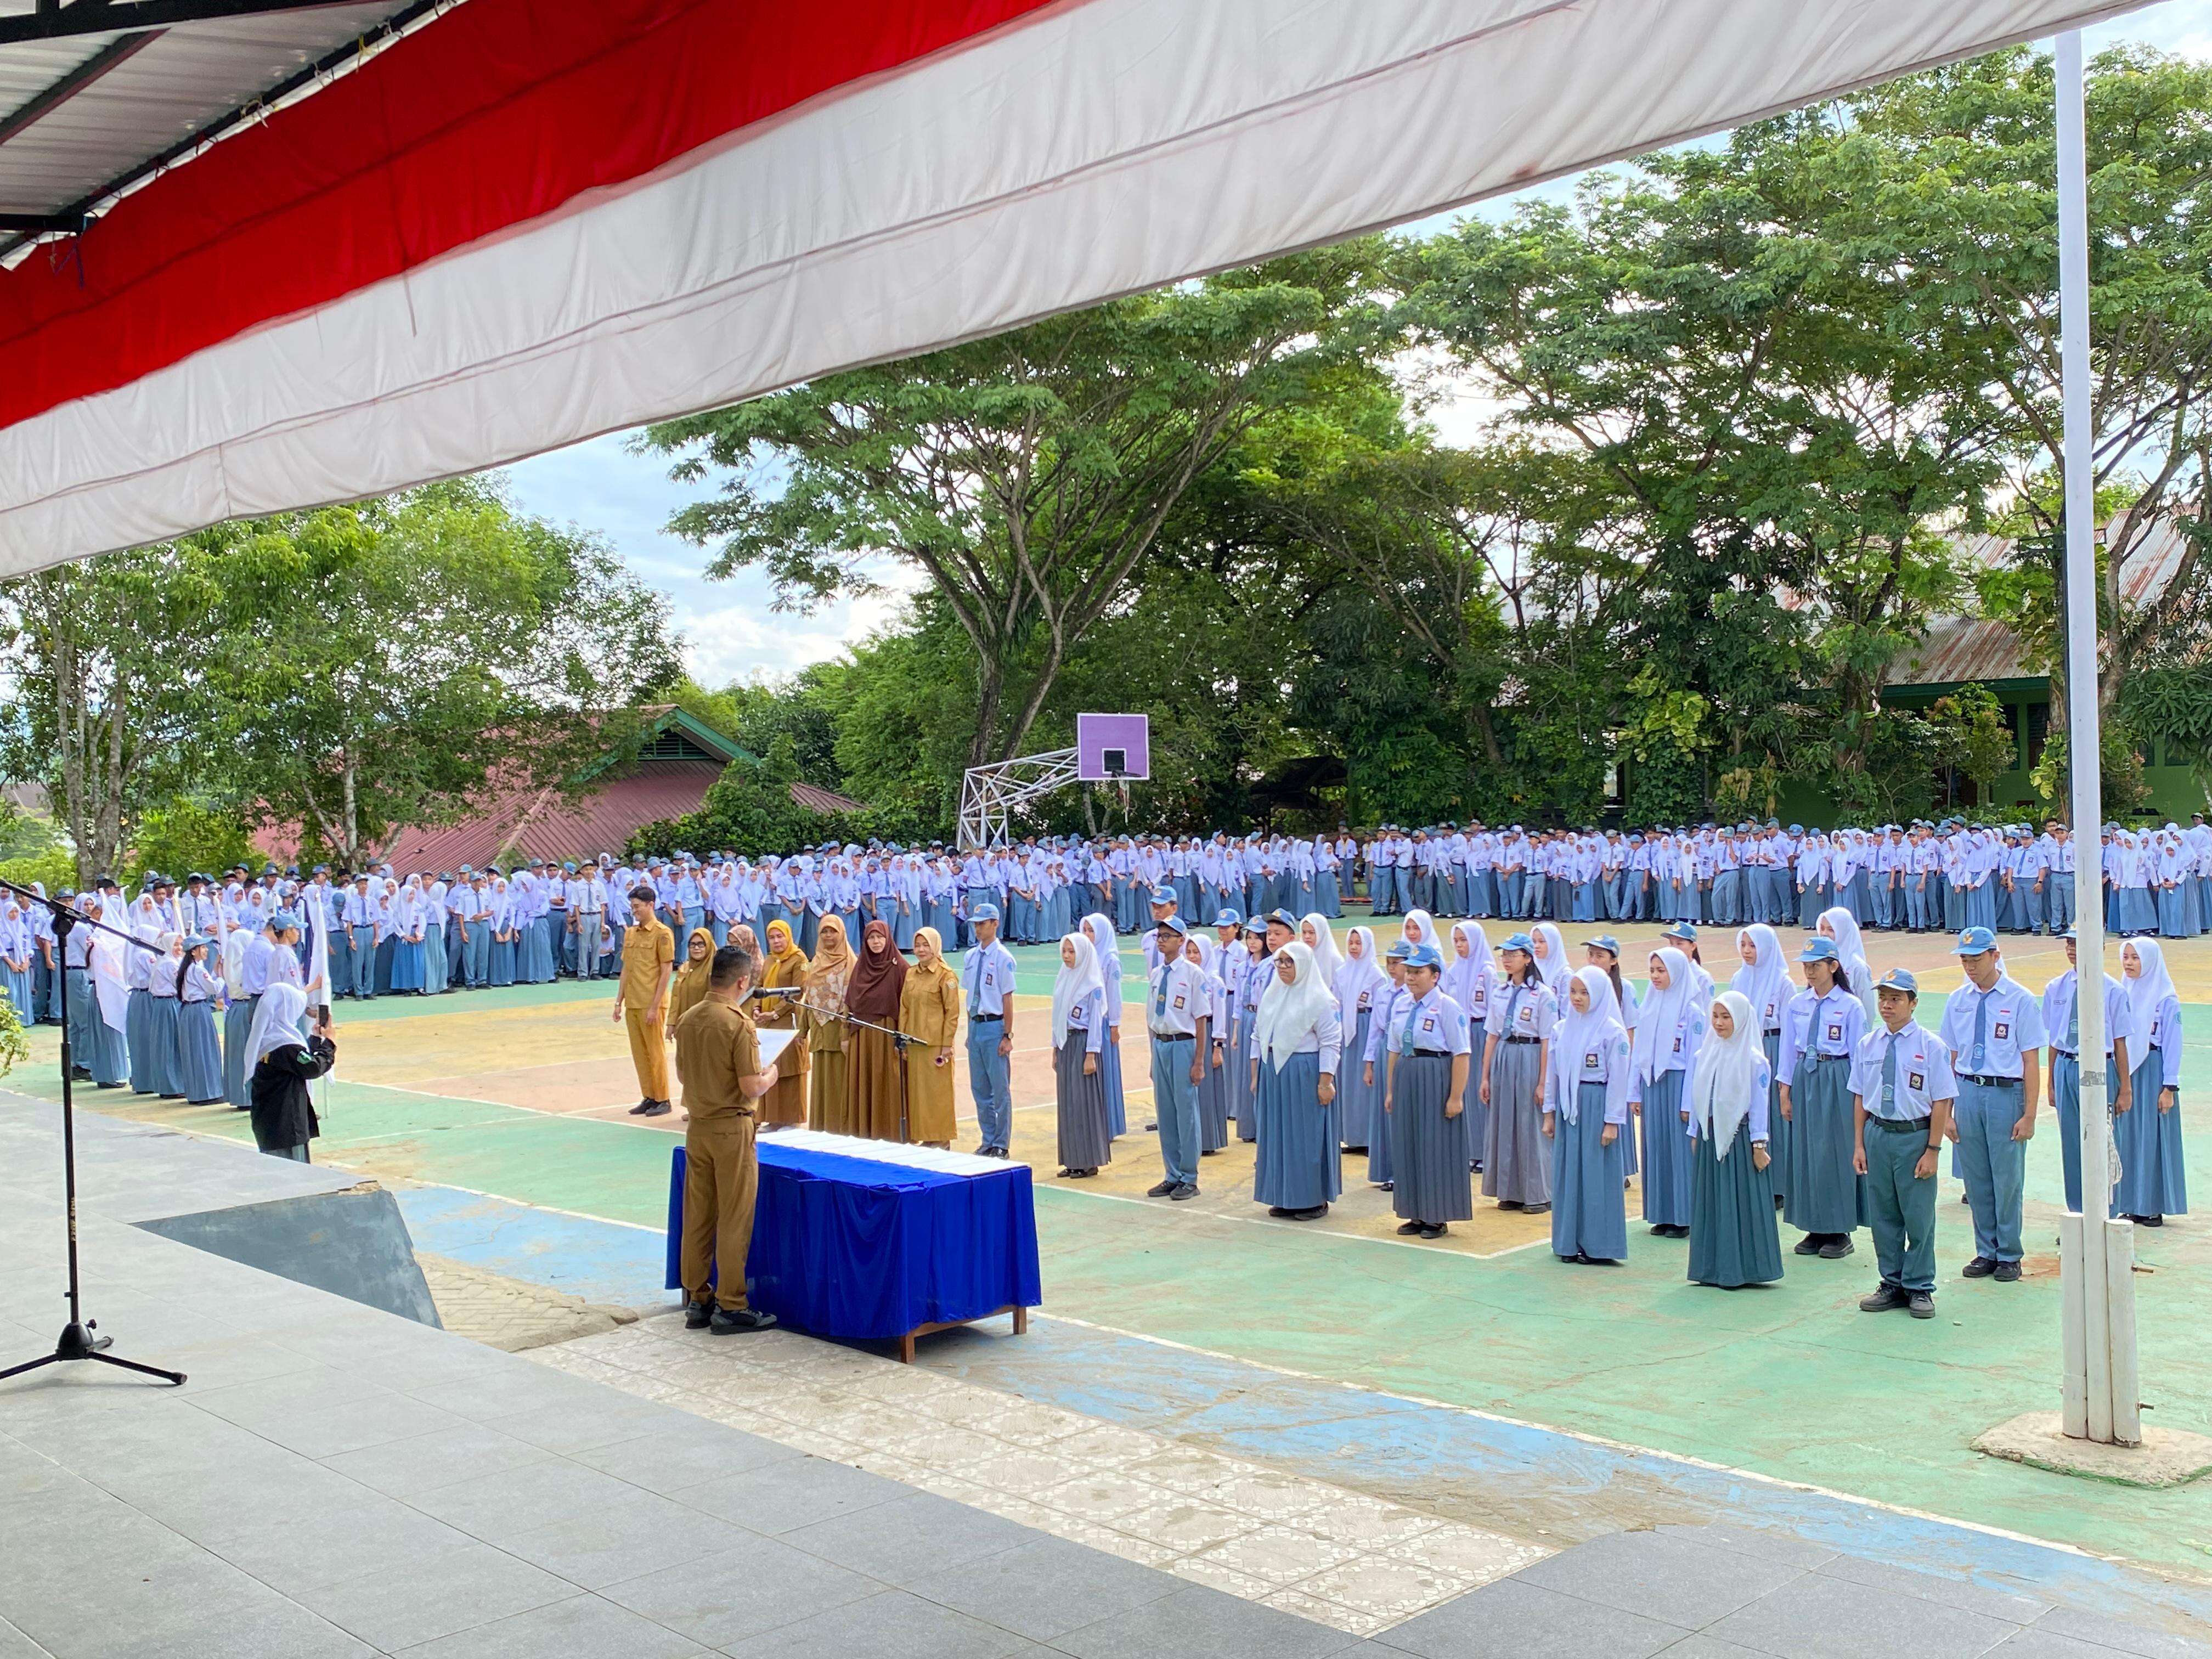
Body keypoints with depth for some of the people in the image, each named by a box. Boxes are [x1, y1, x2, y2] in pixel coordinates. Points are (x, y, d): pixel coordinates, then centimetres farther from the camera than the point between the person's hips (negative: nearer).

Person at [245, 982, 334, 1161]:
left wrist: (315, 1037, 15)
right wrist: (328, 1044, -5)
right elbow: (313, 1068, -18)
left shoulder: (264, 1040, 8)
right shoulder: (284, 1044, -22)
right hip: (285, 1125, -10)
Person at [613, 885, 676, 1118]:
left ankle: (662, 1100, 8)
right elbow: (626, 969, 16)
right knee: (639, 1053, 10)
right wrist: (619, 1002, 11)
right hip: (632, 1003, 7)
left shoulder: (662, 933, -9)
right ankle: (648, 1098, 19)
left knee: (656, 1053, 0)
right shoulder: (631, 933, 12)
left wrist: (655, 1006, -16)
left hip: (651, 1004, -7)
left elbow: (667, 970, -12)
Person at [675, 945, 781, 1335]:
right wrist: (769, 1076, 0)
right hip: (731, 1128, -7)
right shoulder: (740, 1025, -18)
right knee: (734, 1221, 1)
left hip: (697, 1126, 7)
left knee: (697, 1217, 13)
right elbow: (750, 1088, -19)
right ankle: (730, 1307, 5)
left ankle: (697, 1300, 21)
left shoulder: (687, 1020, 3)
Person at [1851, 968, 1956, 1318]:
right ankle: (1892, 1285, 24)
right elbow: (1860, 1098, 9)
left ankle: (1919, 1289, 17)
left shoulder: (1931, 1046, -7)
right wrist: (1859, 1145, 6)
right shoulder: (1867, 1045, 5)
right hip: (1877, 1134, 4)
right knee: (1883, 1215, 11)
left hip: (1915, 1135, -4)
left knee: (1919, 1216, 4)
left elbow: (1941, 1102, -8)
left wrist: (1932, 1151, -12)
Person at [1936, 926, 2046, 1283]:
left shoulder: (2020, 1000, -6)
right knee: (1976, 1180, 10)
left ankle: (2009, 1256, 16)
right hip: (1968, 1093, 4)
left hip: (2006, 1094, -4)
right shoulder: (1957, 1001, 8)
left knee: (2007, 1179, 2)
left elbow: (2031, 1062, -7)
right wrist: (1947, 1112, 8)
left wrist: (2029, 1115, -10)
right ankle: (1986, 1253, 22)